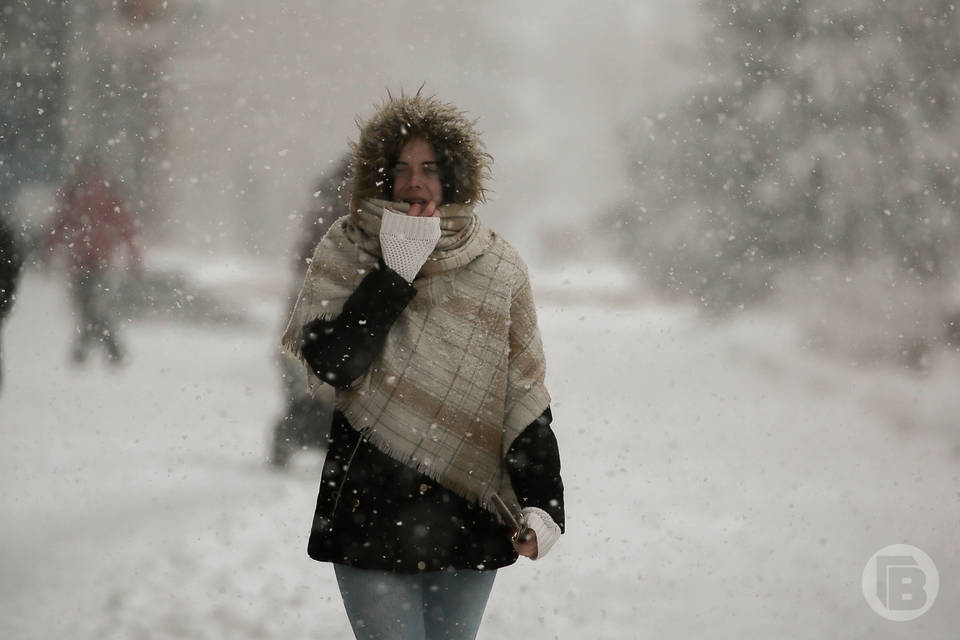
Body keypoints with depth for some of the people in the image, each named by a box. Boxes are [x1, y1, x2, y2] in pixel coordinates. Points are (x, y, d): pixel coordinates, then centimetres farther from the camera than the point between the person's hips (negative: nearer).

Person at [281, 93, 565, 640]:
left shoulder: (499, 269, 4)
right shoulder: (345, 253, 1)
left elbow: (526, 401, 5)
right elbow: (331, 364, -13)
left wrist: (541, 504, -4)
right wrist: (395, 274, -15)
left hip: (470, 519, 2)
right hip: (371, 510, -2)